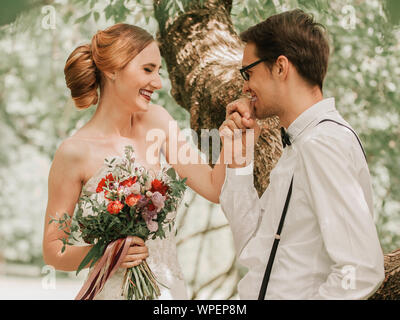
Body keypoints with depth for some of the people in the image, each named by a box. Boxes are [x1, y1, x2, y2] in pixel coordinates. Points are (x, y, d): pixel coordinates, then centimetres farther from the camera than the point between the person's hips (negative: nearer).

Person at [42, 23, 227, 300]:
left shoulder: (156, 120, 1)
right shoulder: (76, 151, -13)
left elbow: (215, 188, 0)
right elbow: (52, 251, -7)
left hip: (172, 287, 5)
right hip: (114, 291, -5)